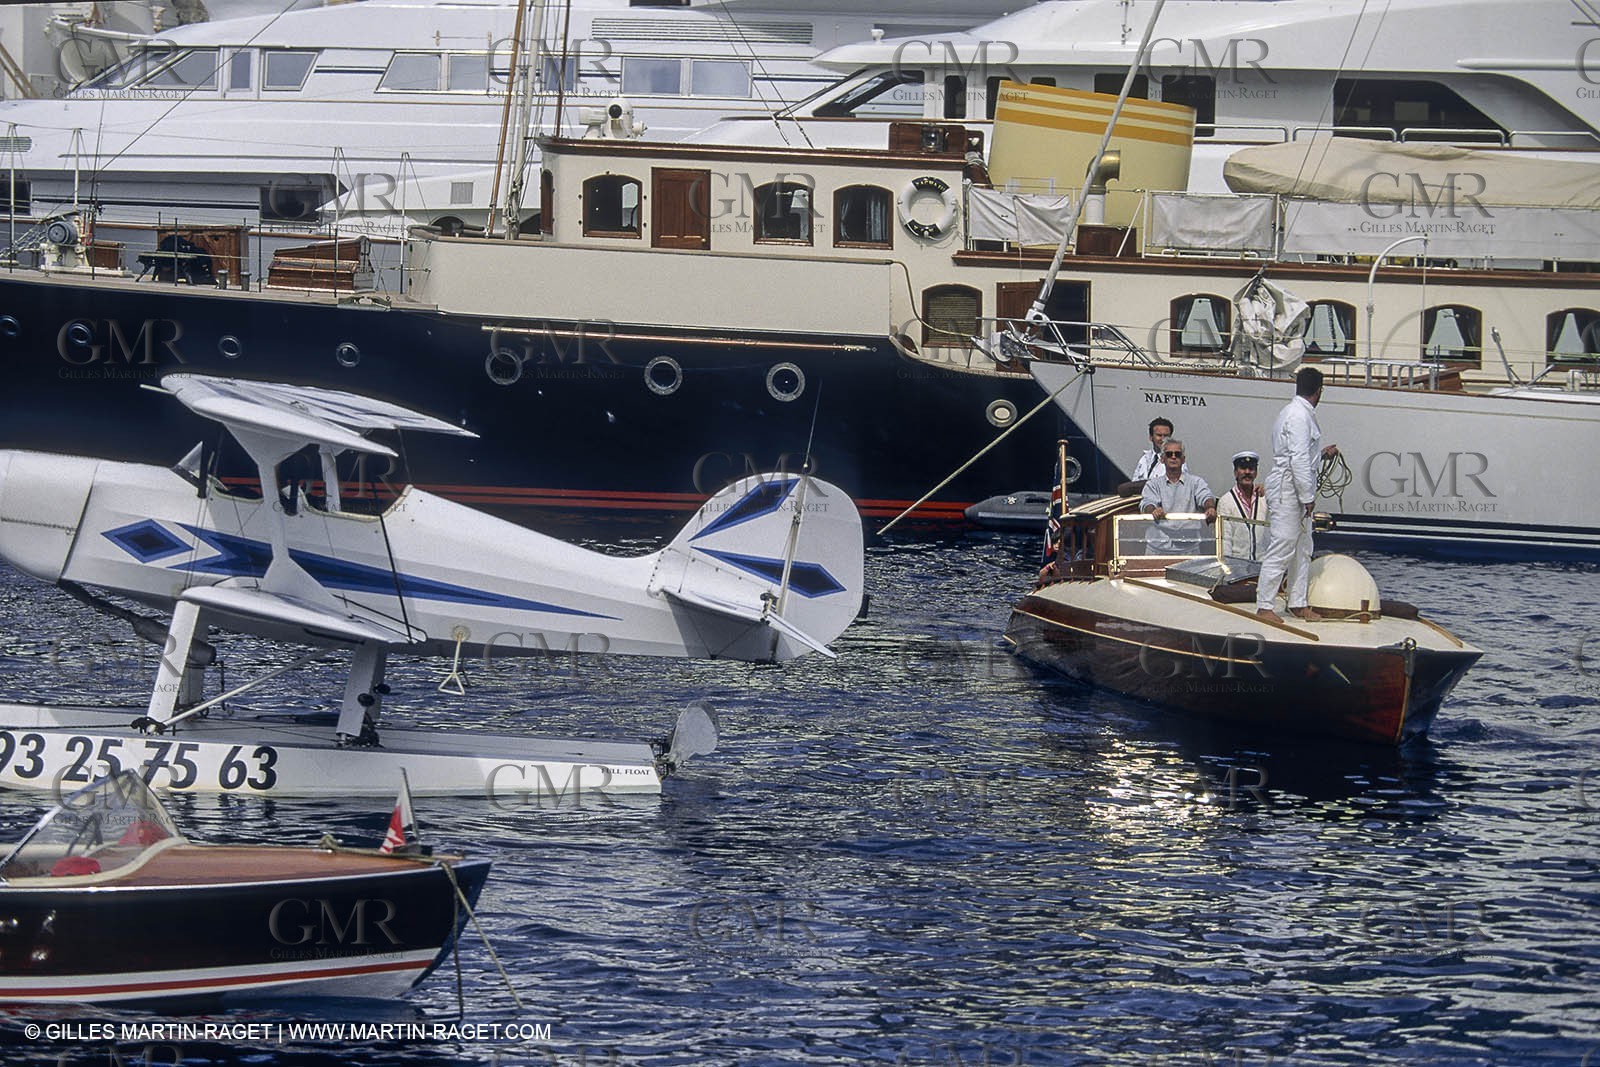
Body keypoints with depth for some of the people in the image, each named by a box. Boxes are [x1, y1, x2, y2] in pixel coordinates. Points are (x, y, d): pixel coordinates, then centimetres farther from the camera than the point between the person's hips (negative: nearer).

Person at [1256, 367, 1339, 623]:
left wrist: (1321, 453, 27)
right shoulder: (1299, 416, -17)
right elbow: (1298, 461, -21)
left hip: (1297, 494, 11)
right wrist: (1308, 497, -18)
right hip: (1287, 489, -11)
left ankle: (1298, 603, 20)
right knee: (1281, 549, -8)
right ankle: (1264, 606, -4)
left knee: (1302, 549, 14)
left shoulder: (1295, 412, 15)